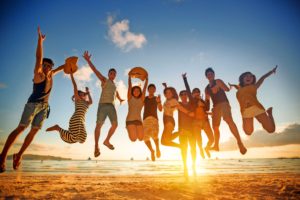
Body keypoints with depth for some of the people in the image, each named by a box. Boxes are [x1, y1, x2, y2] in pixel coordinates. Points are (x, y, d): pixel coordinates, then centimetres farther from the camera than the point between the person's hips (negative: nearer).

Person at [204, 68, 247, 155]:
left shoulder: (218, 81, 5)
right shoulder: (207, 88, 20)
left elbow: (227, 89, -11)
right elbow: (207, 100, 21)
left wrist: (218, 86, -24)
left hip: (224, 103, -6)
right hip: (215, 106, 6)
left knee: (228, 120, -32)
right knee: (215, 127, 7)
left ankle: (239, 142, -37)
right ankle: (216, 146, 20)